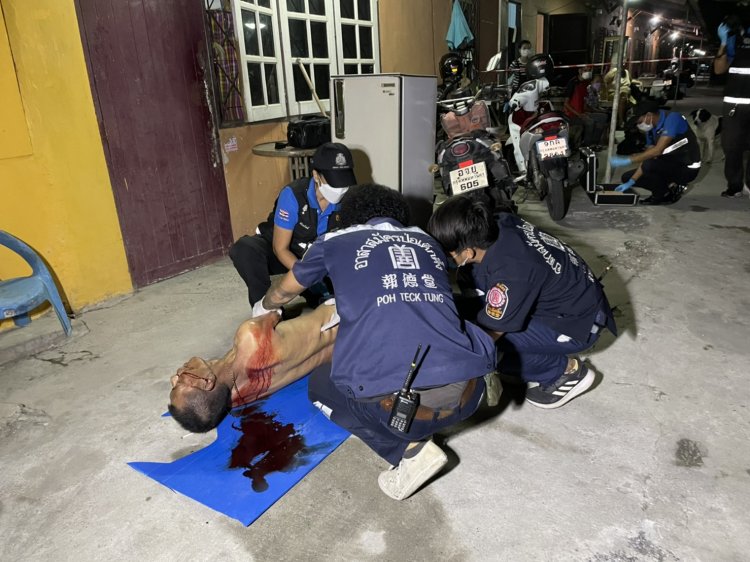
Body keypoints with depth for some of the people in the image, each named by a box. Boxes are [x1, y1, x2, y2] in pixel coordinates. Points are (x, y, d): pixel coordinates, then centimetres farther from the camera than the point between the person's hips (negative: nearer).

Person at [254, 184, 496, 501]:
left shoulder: (336, 242, 17)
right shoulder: (428, 244, 25)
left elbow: (285, 290, 35)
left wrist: (265, 306, 59)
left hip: (396, 400, -4)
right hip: (466, 392, 5)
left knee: (320, 385, 28)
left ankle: (409, 450, 9)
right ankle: (417, 434, 15)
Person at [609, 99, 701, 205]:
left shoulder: (672, 119, -21)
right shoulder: (652, 129, 4)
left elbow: (657, 150, -30)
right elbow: (647, 156, 4)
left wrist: (629, 160, -28)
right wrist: (631, 182, -4)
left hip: (687, 168, -8)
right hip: (669, 167, 8)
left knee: (649, 164, -35)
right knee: (627, 177, 2)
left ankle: (661, 195, -8)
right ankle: (669, 187, 6)